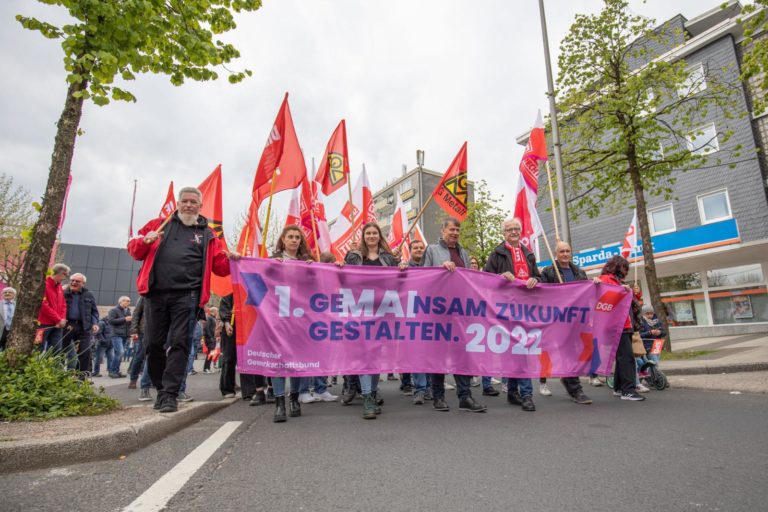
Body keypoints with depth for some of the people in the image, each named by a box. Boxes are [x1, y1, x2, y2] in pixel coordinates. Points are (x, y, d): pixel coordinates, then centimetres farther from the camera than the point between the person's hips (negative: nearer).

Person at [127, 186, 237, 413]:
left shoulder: (207, 234, 14)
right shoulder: (159, 224, 17)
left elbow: (219, 266, 9)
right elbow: (134, 249, 16)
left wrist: (230, 259, -13)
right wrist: (145, 241, -6)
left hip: (186, 295, -2)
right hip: (156, 293, 2)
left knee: (179, 343, -7)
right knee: (154, 344, 7)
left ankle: (170, 394, -2)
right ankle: (161, 390, 25)